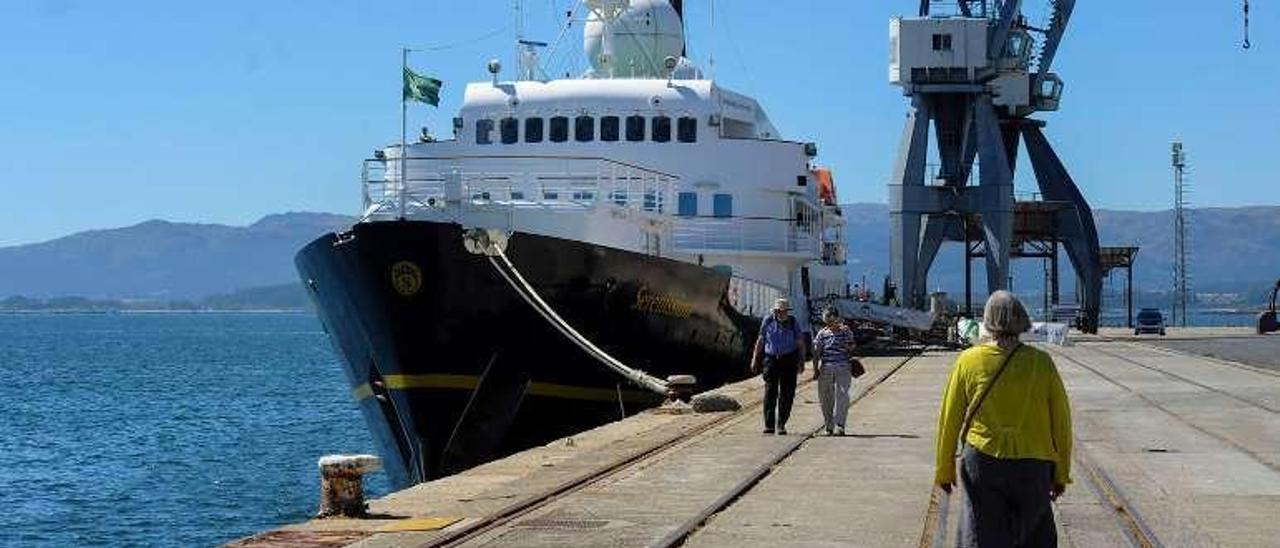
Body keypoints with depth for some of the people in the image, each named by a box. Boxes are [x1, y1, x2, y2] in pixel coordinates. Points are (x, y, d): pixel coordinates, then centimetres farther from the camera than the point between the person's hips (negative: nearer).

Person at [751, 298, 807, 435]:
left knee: (787, 394, -1)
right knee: (770, 392, -6)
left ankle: (781, 425, 8)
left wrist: (801, 362, -3)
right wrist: (755, 359, 11)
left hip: (789, 360, 0)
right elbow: (760, 341, 12)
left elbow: (800, 344, 5)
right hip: (770, 359, 0)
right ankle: (769, 425, -3)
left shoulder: (794, 322, 2)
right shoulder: (768, 321, 4)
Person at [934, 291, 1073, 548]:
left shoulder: (968, 361, -4)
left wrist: (944, 469, 11)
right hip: (1034, 466, 1)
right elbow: (1061, 421, 2)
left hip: (983, 462, -1)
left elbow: (949, 420, 1)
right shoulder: (1041, 363, -3)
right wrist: (1061, 473, 13)